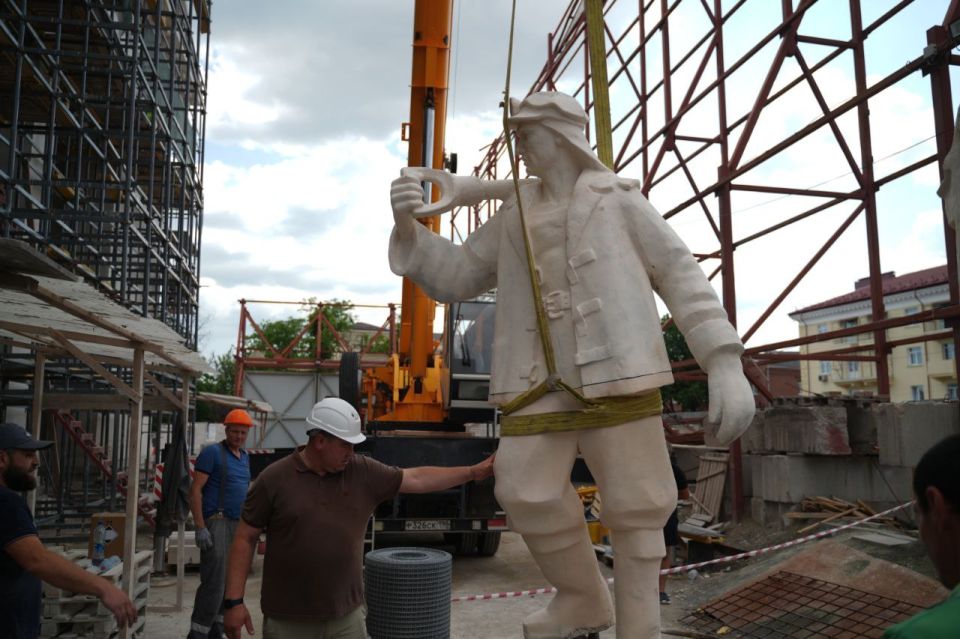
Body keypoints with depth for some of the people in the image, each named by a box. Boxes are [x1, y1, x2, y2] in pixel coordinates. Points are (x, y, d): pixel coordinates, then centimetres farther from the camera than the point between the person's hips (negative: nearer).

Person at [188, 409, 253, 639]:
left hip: (238, 525, 7)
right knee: (215, 581, -11)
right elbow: (195, 490, -10)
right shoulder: (212, 453, -5)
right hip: (217, 522, -7)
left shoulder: (245, 457, 16)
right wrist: (200, 527, -17)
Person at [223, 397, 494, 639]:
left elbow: (416, 479, 3)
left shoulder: (364, 472, 0)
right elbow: (245, 539, -4)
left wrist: (474, 472, 0)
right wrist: (234, 600, -8)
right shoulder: (274, 479, -8)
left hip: (347, 616, 3)